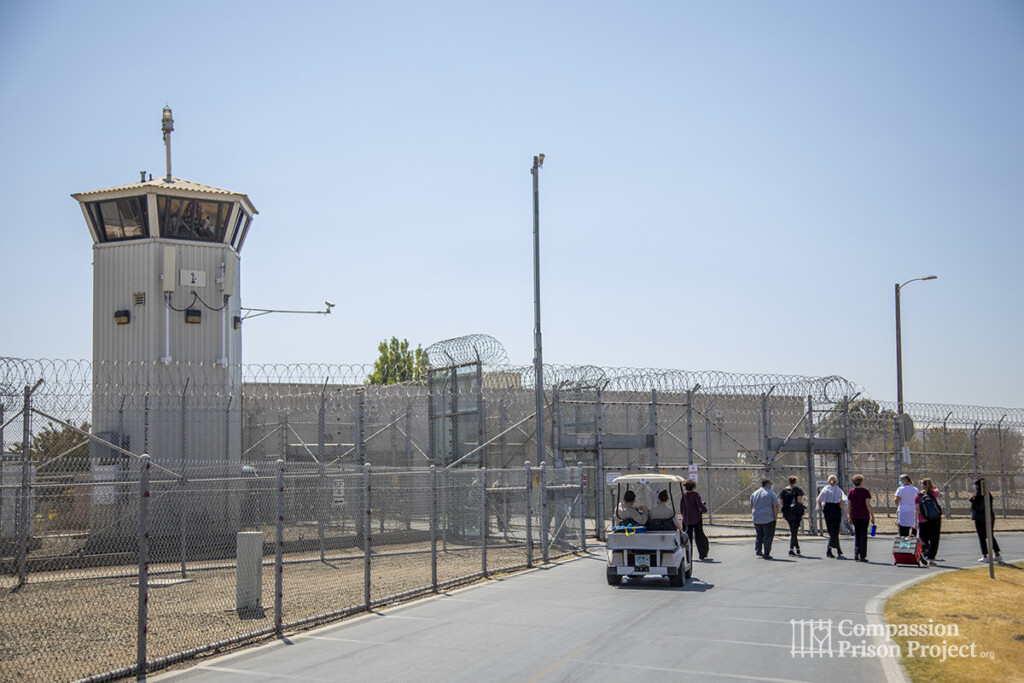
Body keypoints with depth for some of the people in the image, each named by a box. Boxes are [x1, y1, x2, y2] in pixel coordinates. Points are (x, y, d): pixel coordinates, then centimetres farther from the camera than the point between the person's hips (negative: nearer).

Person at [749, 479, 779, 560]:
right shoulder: (771, 494, -6)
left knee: (758, 535, 20)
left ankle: (757, 550, 9)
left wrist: (752, 515, 25)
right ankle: (766, 554, 0)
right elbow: (776, 506, -12)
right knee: (768, 537, 2)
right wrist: (776, 516, -2)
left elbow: (751, 505, 17)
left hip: (756, 519, 5)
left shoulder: (755, 493, 11)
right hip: (768, 519, -5)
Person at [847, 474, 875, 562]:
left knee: (856, 534, 15)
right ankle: (862, 556, 1)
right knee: (863, 535, 2)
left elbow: (849, 506, 6)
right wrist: (872, 516, -6)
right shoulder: (865, 491, -6)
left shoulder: (851, 492, 4)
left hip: (854, 516, 3)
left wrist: (850, 517, 13)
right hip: (864, 516, -3)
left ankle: (856, 554, 6)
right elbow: (868, 505, -11)